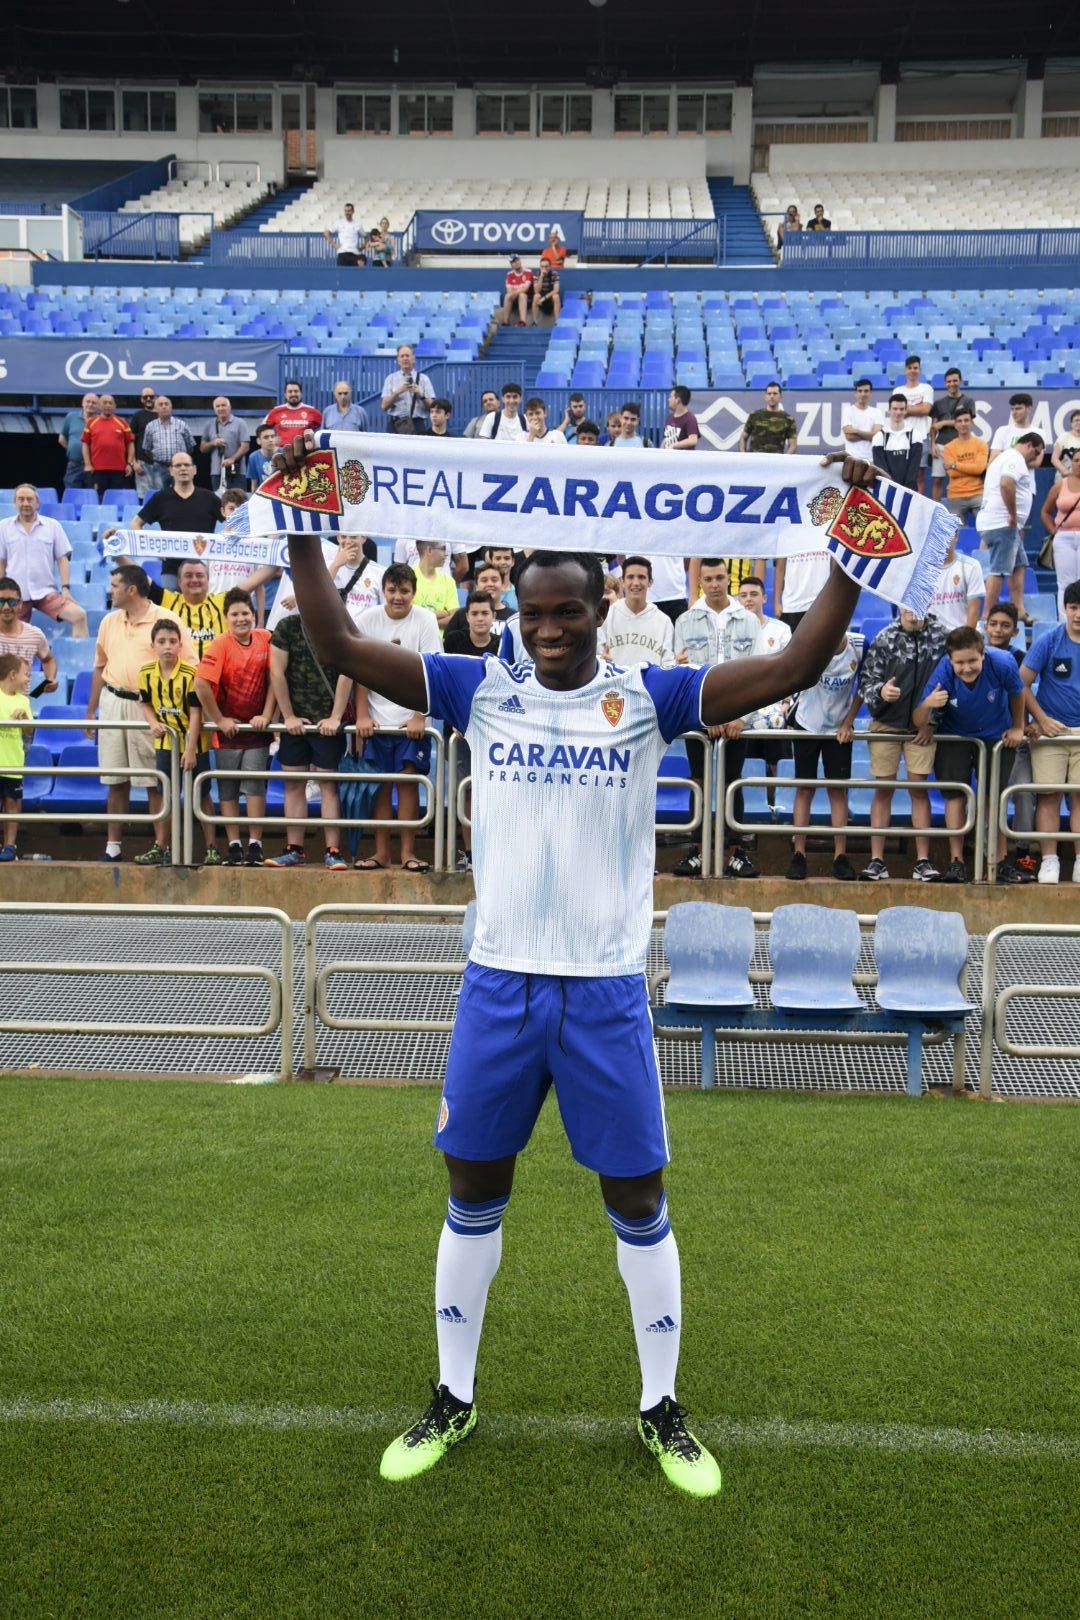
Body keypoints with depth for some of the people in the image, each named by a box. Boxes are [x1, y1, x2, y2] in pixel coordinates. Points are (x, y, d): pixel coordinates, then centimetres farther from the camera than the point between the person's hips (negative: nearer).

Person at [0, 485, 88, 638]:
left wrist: (65, 588, -7)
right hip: (15, 593, 1)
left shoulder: (53, 526, 3)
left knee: (79, 615, -23)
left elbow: (62, 559, 2)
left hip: (46, 591, -1)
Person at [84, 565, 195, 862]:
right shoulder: (109, 622, 12)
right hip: (113, 703, 5)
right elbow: (100, 667, 18)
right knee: (115, 780, 8)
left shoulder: (167, 620, -6)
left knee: (154, 781, -2)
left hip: (149, 706, -5)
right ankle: (113, 846, 15)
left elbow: (189, 668, -6)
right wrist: (91, 710, 17)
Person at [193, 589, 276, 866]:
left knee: (255, 785, -1)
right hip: (228, 729, -2)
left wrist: (266, 715, -7)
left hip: (256, 727, 2)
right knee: (228, 789, 5)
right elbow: (201, 684, -19)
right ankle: (234, 846, 12)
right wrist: (219, 720, -14)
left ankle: (255, 845, 4)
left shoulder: (265, 640, -2)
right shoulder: (220, 644, -12)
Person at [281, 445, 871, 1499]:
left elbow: (792, 669, -8)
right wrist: (303, 542, -12)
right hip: (499, 983, 1)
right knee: (474, 1191, 12)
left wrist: (853, 562, -16)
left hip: (607, 988, -1)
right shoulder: (480, 690, 2)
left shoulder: (648, 698, -1)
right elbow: (343, 650, -4)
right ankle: (454, 1398, 30)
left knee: (636, 1199, 8)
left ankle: (661, 1409, 26)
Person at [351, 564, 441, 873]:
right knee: (381, 783, 3)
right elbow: (361, 670, 2)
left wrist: (419, 717, -13)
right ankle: (381, 853, 10)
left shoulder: (424, 620, -5)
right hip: (377, 718, 2)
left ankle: (408, 853, 2)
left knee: (408, 780, -4)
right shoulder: (368, 620, 0)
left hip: (411, 718, -2)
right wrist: (362, 715, -4)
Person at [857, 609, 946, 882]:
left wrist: (931, 721, -3)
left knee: (919, 789, 1)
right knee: (884, 789, 3)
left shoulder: (939, 635, -4)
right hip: (886, 724, -1)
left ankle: (923, 861, 6)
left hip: (921, 726, 1)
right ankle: (877, 860, 6)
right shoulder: (884, 638, -7)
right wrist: (880, 691, -29)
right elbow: (866, 680, -7)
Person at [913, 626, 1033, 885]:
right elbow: (919, 723, -29)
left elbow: (1017, 693, -7)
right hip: (954, 737, 0)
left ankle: (1001, 863, 13)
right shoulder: (942, 673, -30)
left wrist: (1018, 728, 5)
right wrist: (927, 705, -51)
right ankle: (956, 862, -2)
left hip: (996, 735, 0)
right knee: (955, 795, -7)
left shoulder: (1003, 664, -31)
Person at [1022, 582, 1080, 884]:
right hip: (1050, 730, -2)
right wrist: (1042, 720, -7)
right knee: (1049, 795, -2)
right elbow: (1022, 684, -3)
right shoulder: (1050, 641, -3)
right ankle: (1049, 860, 2)